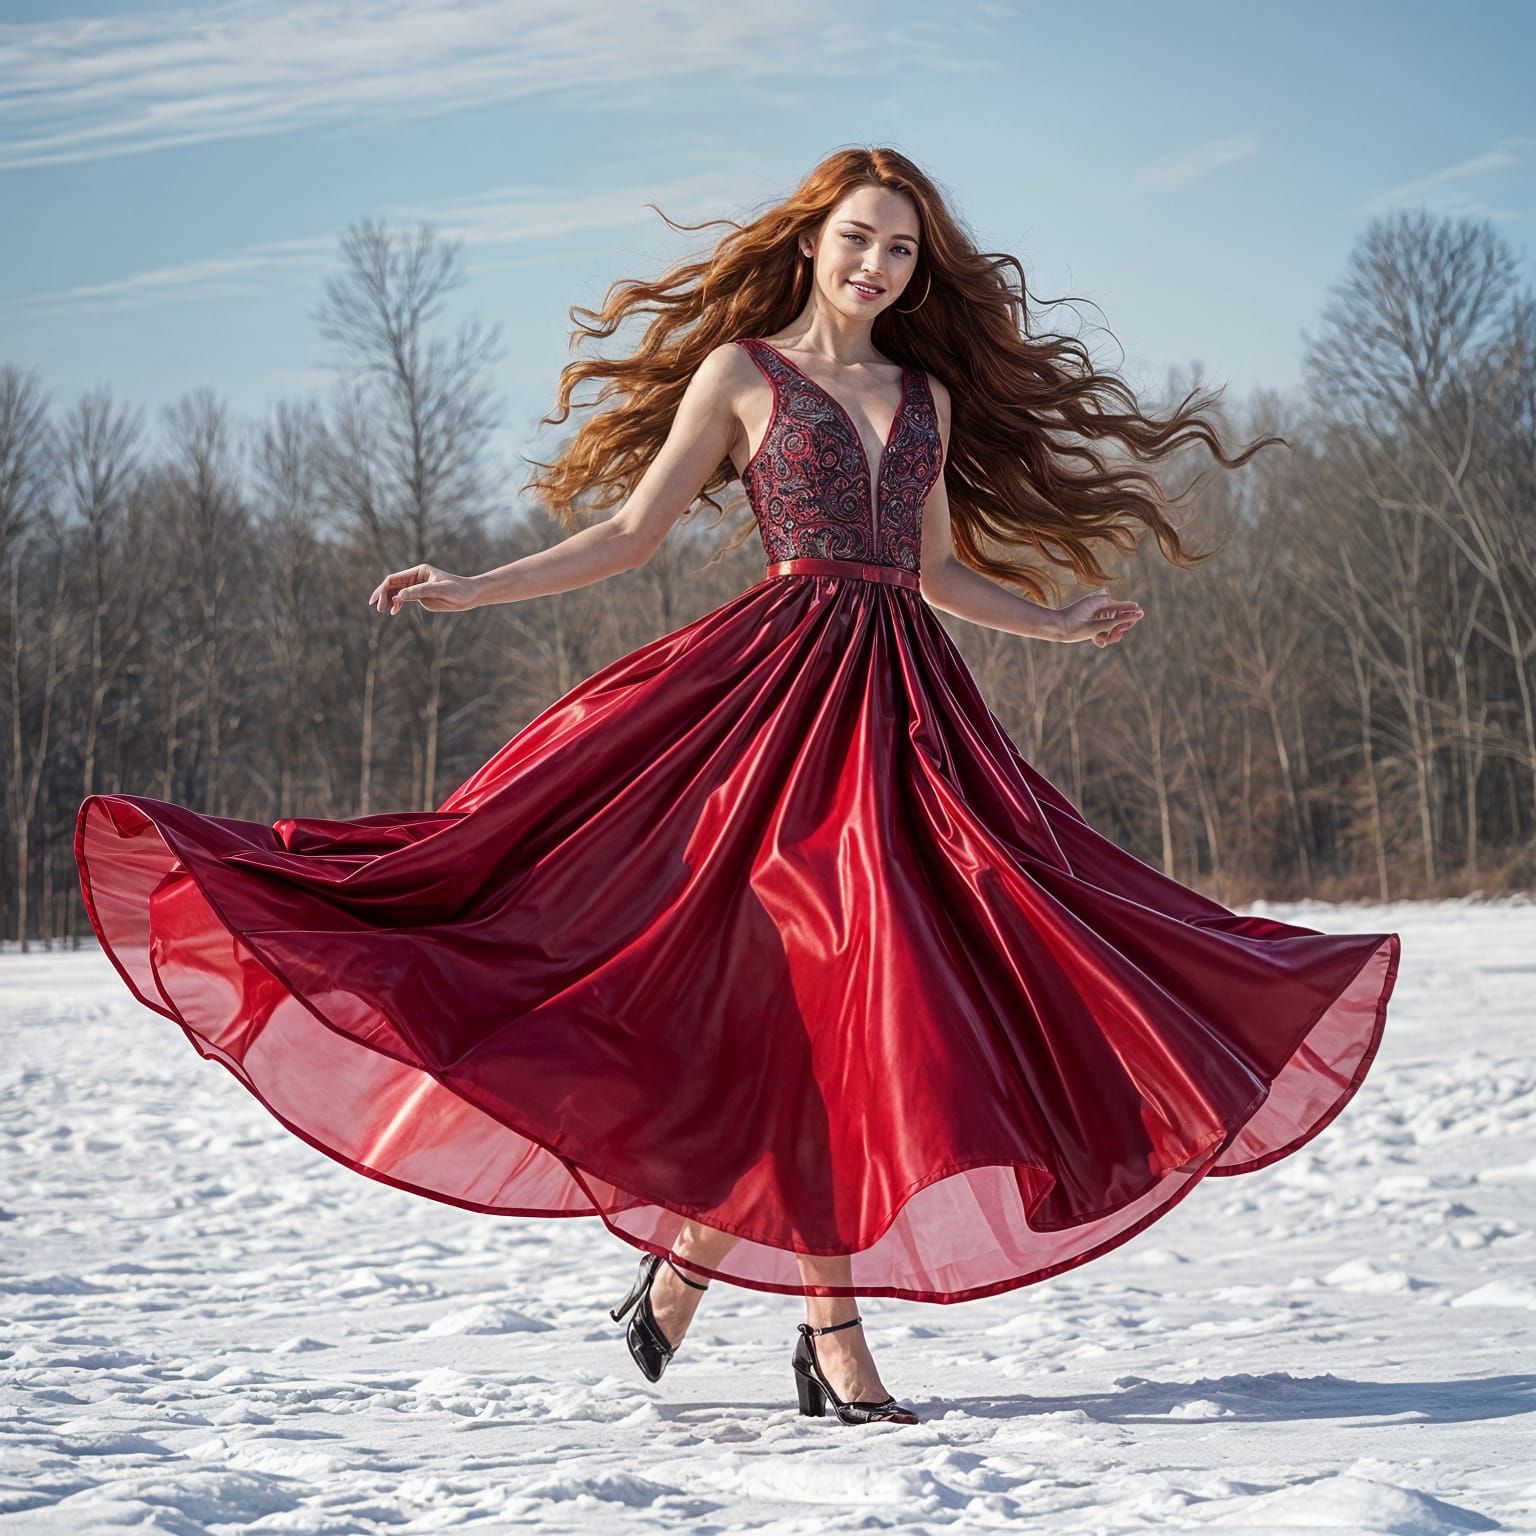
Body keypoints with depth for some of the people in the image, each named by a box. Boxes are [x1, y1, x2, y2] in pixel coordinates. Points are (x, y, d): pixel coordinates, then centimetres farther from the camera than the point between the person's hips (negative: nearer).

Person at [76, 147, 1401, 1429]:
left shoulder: (929, 395, 19)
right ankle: (833, 1337, -6)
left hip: (907, 702, 5)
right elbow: (632, 531, 4)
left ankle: (694, 1252, 15)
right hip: (784, 688, -5)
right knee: (813, 996, -10)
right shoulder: (739, 371, 6)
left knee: (851, 999, -2)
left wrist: (1054, 623, 27)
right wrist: (474, 589, -4)